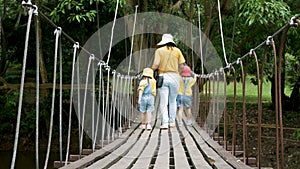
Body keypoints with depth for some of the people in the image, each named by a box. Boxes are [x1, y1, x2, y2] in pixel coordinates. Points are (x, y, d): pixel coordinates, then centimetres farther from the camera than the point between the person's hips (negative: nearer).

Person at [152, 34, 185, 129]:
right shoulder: (177, 51, 6)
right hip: (174, 77, 2)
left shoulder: (159, 50, 1)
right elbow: (181, 66, 3)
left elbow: (156, 64, -9)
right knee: (172, 101, 15)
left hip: (163, 77, -2)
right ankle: (172, 121, 16)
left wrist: (152, 69, 11)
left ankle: (165, 123, -9)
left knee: (163, 102, -1)